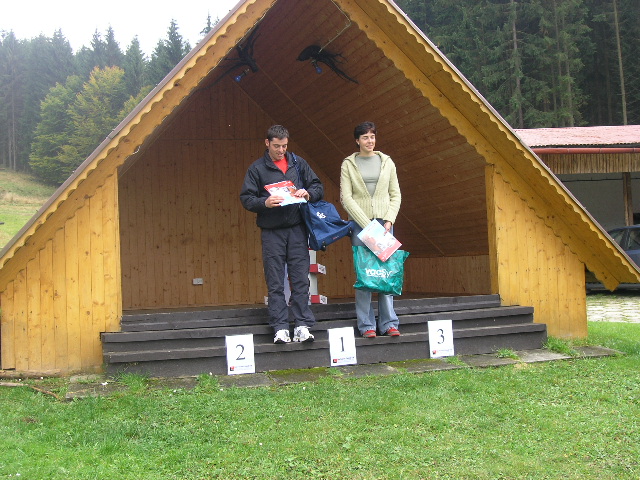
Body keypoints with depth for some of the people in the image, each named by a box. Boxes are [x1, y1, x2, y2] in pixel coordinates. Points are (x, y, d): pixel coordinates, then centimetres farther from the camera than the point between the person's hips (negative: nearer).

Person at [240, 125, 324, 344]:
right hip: (271, 232, -1)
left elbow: (318, 186, 15)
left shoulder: (298, 163, 12)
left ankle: (302, 326, 3)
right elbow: (246, 198, 2)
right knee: (275, 283, 0)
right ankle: (280, 328, 5)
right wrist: (264, 203, -17)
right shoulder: (257, 168, 6)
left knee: (300, 280, -1)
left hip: (297, 229, 1)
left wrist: (308, 193, -7)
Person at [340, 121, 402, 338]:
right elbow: (346, 198, -3)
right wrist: (366, 224, -11)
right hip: (359, 224, -2)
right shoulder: (348, 164, 4)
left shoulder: (386, 162, 11)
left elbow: (396, 195, 10)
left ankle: (388, 323, 3)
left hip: (384, 223, 2)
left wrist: (389, 220, -4)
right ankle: (366, 325, 1)